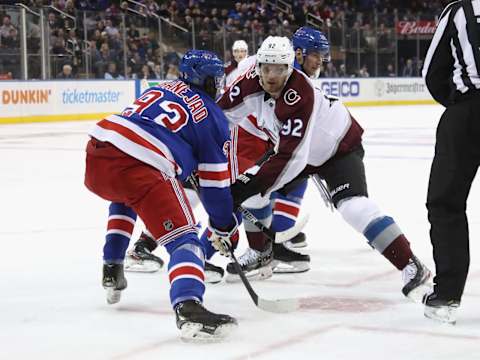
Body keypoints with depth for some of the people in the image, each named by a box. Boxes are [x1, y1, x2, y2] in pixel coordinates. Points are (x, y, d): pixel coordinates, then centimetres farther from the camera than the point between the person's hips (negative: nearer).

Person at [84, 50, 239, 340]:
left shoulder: (162, 88, 30)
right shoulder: (214, 119, 15)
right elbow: (215, 184, 15)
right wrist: (225, 228, 27)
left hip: (96, 152, 7)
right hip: (140, 167, -7)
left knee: (126, 197, 41)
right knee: (184, 239, -8)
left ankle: (112, 271, 37)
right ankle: (188, 306, -34)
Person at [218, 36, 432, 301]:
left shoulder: (299, 97, -37)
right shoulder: (253, 83, -17)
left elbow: (290, 158, -39)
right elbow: (221, 113, -3)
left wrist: (250, 186, -38)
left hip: (340, 146, -8)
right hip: (295, 147, 8)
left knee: (352, 205, -28)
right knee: (250, 190, 3)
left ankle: (412, 267, -27)